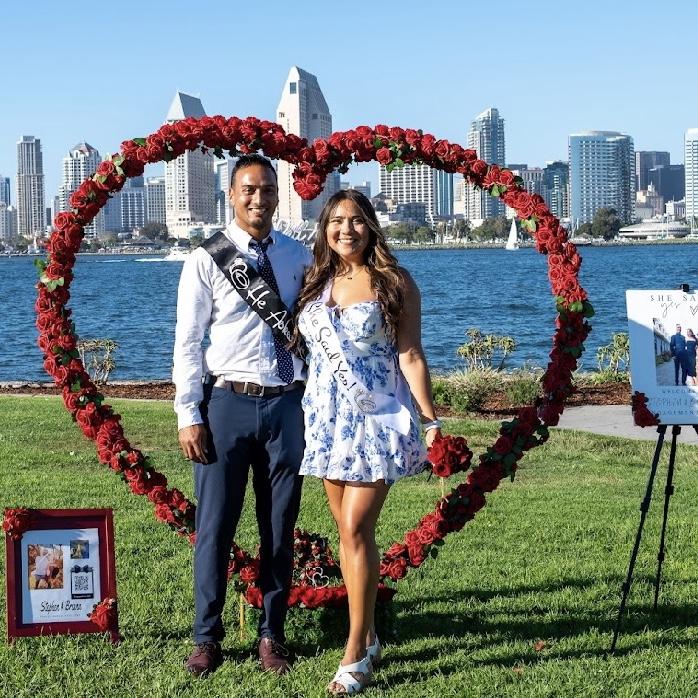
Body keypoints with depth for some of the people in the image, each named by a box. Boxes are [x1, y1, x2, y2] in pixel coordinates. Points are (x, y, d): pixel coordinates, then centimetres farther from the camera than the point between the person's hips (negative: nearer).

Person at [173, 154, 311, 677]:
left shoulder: (297, 257, 7)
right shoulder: (207, 260, -1)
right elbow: (188, 342, -2)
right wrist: (189, 416, -6)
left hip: (286, 404, 2)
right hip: (227, 402, -2)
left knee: (280, 526, 9)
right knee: (216, 524, 3)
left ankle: (272, 635, 21)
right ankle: (207, 637, 16)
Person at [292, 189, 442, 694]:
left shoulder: (394, 283, -1)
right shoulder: (315, 284, 10)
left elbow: (410, 356, -4)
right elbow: (301, 347, 14)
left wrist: (430, 419, -9)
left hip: (377, 418, -5)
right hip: (328, 419, 5)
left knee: (356, 528, -12)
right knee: (349, 531, 9)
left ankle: (356, 655, -8)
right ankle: (369, 638, 20)